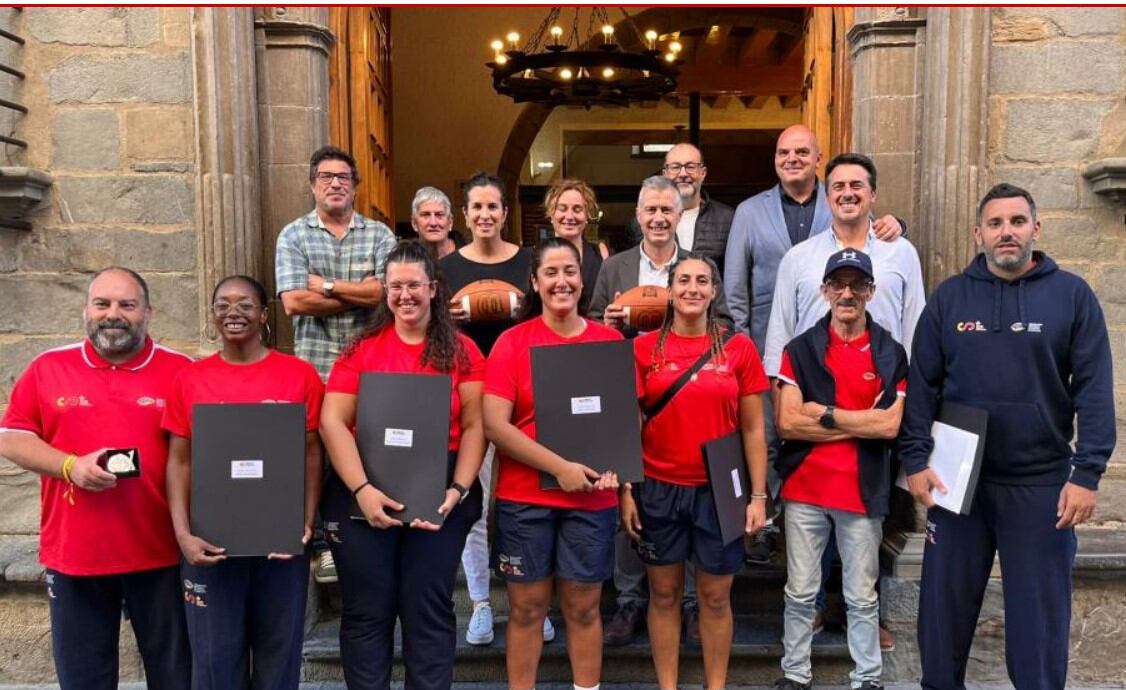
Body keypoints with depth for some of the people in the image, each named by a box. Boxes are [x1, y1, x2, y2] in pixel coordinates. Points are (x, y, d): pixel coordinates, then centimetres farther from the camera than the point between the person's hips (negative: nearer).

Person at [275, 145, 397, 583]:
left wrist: (326, 286, -7)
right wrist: (362, 295, -7)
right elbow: (294, 301, -8)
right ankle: (320, 543, 16)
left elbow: (388, 291, -8)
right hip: (314, 365, 0)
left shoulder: (379, 235, 8)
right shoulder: (294, 236, 6)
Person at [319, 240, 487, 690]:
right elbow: (332, 422, -4)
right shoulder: (362, 348, 4)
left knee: (429, 610, 6)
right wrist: (361, 489, -15)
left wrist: (458, 489, -13)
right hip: (363, 494, 1)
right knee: (366, 610, 9)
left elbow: (474, 426, -1)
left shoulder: (461, 351, 4)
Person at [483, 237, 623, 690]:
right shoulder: (512, 342, -4)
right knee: (526, 607, 9)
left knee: (583, 606, 12)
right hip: (525, 496, -1)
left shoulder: (611, 341, 3)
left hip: (593, 498, 2)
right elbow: (494, 424, -11)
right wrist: (560, 467, -17)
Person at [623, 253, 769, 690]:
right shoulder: (644, 348, -1)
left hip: (719, 490, 0)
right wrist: (625, 491, -2)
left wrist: (758, 495, -2)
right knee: (663, 592, 11)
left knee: (716, 596, 10)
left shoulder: (739, 348, 0)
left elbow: (753, 429, 2)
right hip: (659, 489, 0)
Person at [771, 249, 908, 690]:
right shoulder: (800, 349, 1)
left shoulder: (891, 354, 2)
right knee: (800, 592, 10)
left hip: (864, 491, 0)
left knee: (862, 597, 11)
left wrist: (825, 414, -10)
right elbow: (787, 423, -8)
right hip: (804, 489, 0)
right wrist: (858, 423, -10)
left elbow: (890, 424, -9)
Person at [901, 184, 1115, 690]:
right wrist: (915, 459, -6)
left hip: (1042, 483, -1)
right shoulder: (949, 297, 3)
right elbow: (921, 384, 2)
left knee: (1039, 610, 8)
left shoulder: (1072, 295, 0)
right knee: (945, 604, 11)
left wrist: (1087, 473, -10)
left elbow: (1094, 390, -4)